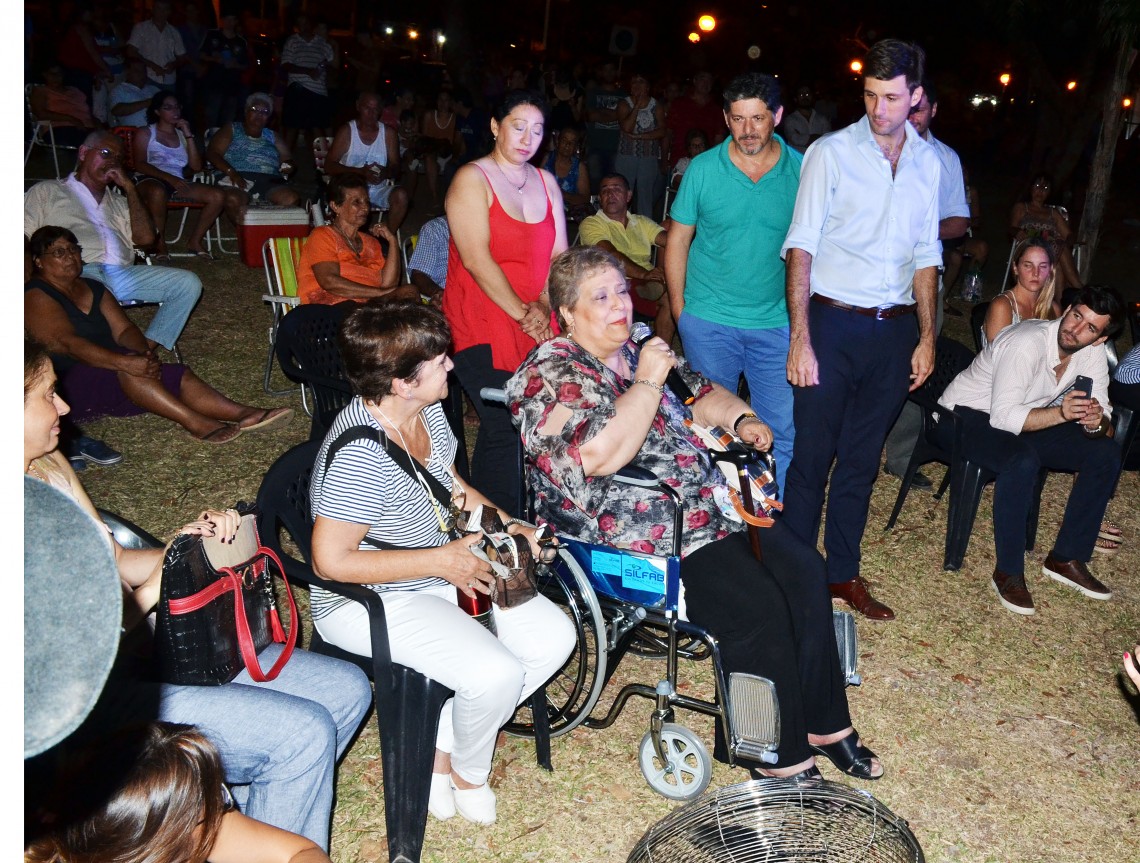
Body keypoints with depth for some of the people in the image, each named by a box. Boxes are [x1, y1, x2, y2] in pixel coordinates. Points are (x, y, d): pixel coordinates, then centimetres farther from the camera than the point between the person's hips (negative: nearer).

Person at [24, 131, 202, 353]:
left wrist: (129, 187, 14)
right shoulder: (46, 191, 22)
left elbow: (145, 238, 14)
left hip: (123, 274, 4)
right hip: (76, 276, -4)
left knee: (188, 283, -17)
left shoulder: (118, 203, 33)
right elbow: (25, 240, 9)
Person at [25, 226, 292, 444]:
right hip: (65, 386, -7)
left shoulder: (94, 289, 16)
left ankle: (242, 414, -31)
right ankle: (194, 422, -41)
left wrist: (143, 353, -20)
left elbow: (123, 330, 5)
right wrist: (125, 362, -35)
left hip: (110, 376, 7)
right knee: (127, 371, -35)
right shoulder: (37, 296, -7)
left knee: (177, 375, -16)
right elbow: (65, 342, -22)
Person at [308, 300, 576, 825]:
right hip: (370, 601, -9)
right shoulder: (360, 457, -29)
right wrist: (440, 560, -24)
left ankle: (440, 743, 13)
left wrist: (504, 523, -3)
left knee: (555, 637, -2)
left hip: (445, 568, 9)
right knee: (497, 673, -25)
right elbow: (330, 561, -26)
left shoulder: (426, 409, -3)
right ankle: (467, 771, 11)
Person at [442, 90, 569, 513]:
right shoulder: (472, 179, -3)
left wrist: (544, 307, -7)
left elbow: (559, 254, 10)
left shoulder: (546, 182, 16)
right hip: (482, 326, -5)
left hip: (537, 328, 6)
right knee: (503, 427, -12)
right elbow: (476, 258, -13)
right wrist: (521, 314, -14)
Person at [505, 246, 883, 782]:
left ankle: (823, 723, 10)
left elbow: (700, 393, 24)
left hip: (704, 501, 9)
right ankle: (781, 758, -1)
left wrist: (739, 419, 4)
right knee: (758, 605, -20)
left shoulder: (637, 349, 15)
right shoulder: (551, 375, -11)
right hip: (629, 532, -9)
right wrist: (646, 383, -19)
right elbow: (600, 458, -25)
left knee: (803, 569, -3)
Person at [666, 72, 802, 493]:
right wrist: (680, 309, 0)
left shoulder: (802, 170, -3)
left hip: (777, 322, 0)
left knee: (782, 431, 3)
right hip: (709, 320, 0)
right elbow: (678, 240, 3)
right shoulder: (703, 168, -4)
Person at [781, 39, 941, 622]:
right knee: (813, 455, 1)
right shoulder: (831, 153, -5)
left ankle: (843, 573, 25)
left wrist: (927, 337, 10)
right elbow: (801, 247, -9)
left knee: (862, 458, 12)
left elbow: (926, 256, 14)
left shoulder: (928, 161, 9)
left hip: (895, 329, 4)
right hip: (833, 323, -4)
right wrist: (800, 338, -16)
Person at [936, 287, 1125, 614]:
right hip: (965, 415, -8)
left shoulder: (1092, 354, -5)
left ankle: (1066, 559, 3)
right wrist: (1061, 413, -45)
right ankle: (1008, 572, -20)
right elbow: (1003, 416, -33)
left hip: (1025, 421, 8)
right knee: (1023, 460, -37)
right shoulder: (1027, 343, -28)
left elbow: (1102, 412, -3)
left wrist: (1097, 421, -27)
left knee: (1106, 452, -6)